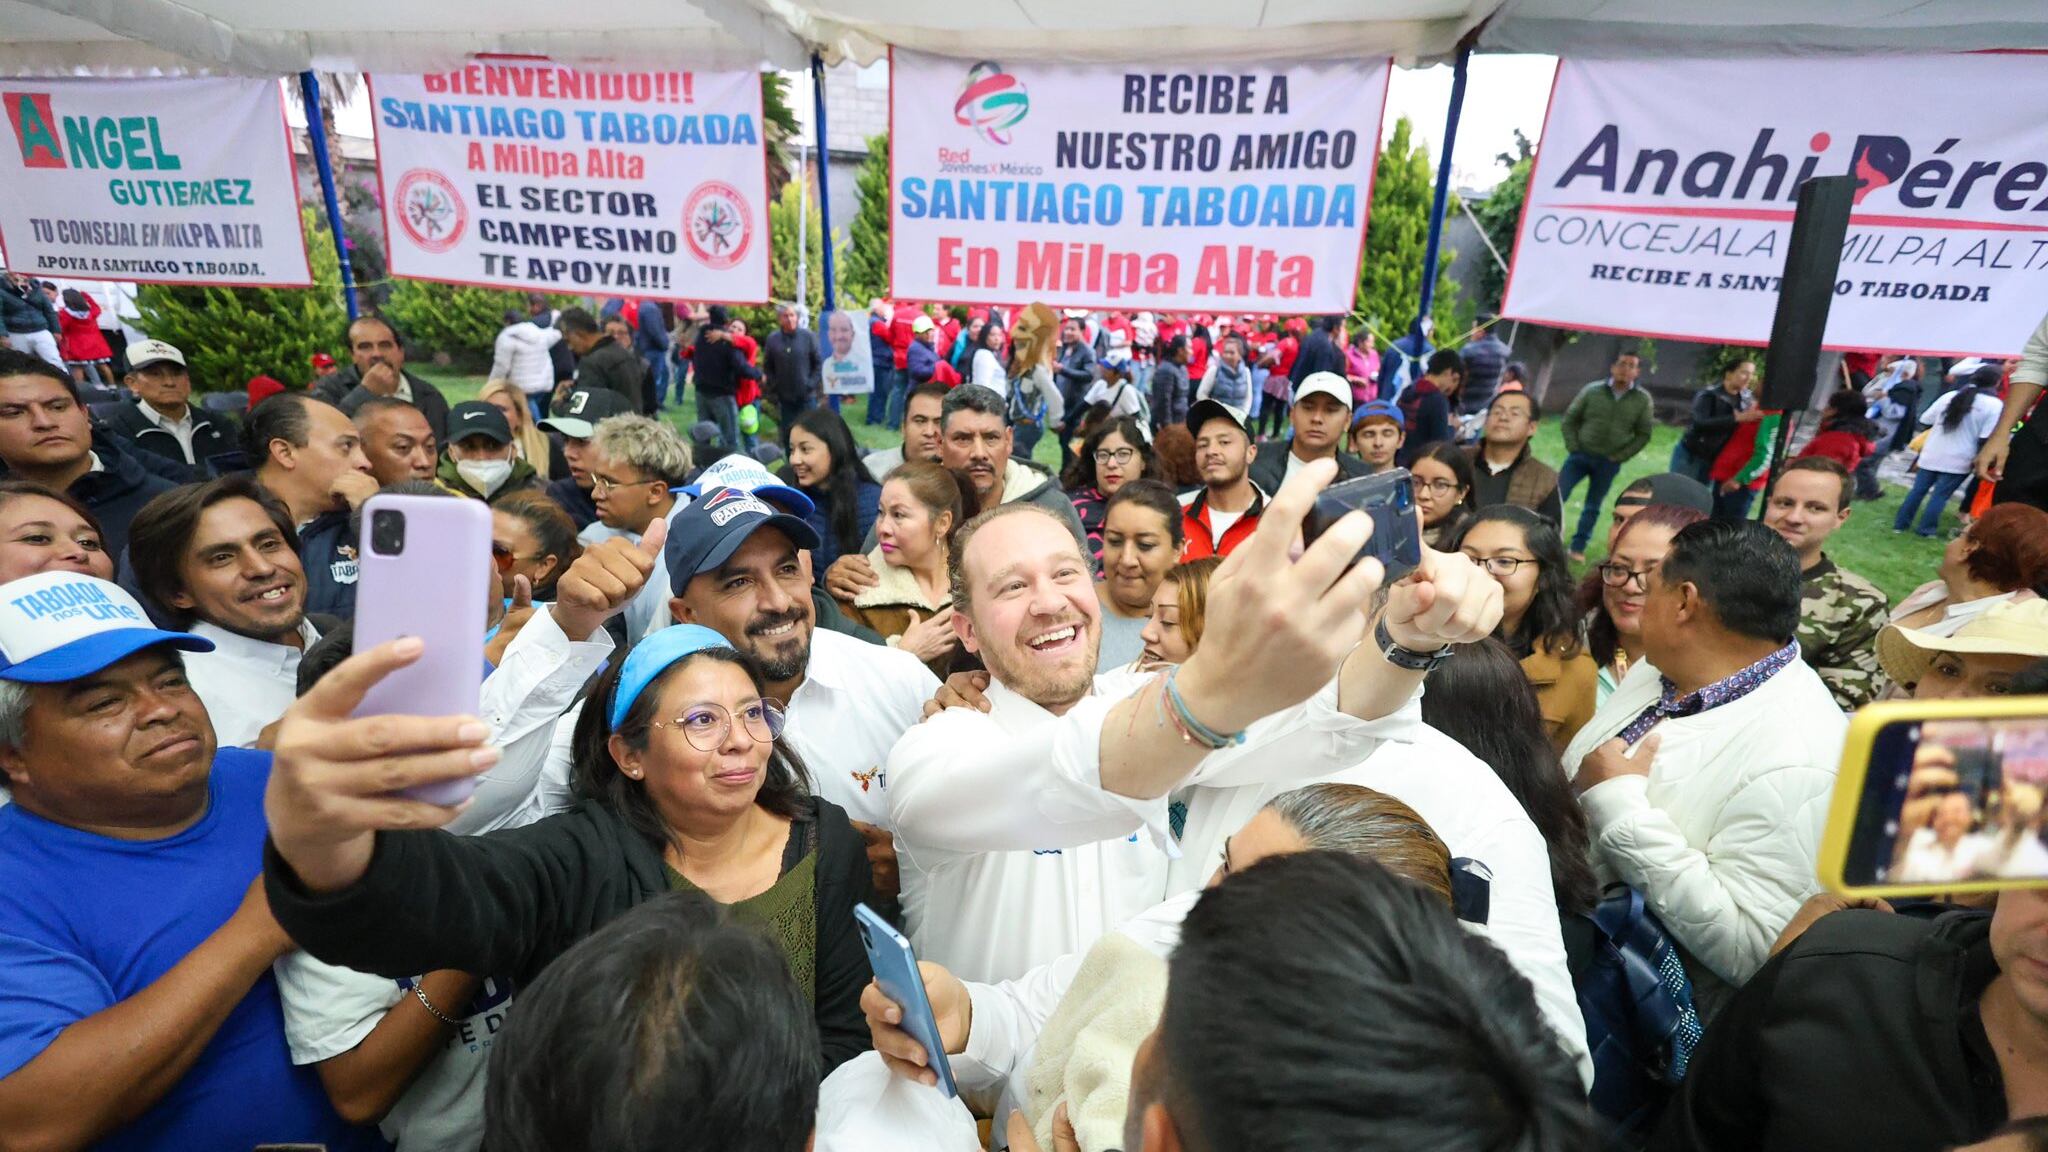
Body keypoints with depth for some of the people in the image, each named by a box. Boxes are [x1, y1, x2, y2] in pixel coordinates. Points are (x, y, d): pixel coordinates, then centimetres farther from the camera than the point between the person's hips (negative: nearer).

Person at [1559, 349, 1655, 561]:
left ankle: (1578, 547, 18)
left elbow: (1643, 434, 2)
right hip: (1580, 455, -1)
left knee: (1592, 508, 9)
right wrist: (1573, 448, -6)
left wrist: (1619, 457, -6)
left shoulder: (1643, 400, -2)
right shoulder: (1592, 390, -4)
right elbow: (1570, 419, 2)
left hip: (1608, 463, 1)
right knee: (1557, 496, -7)